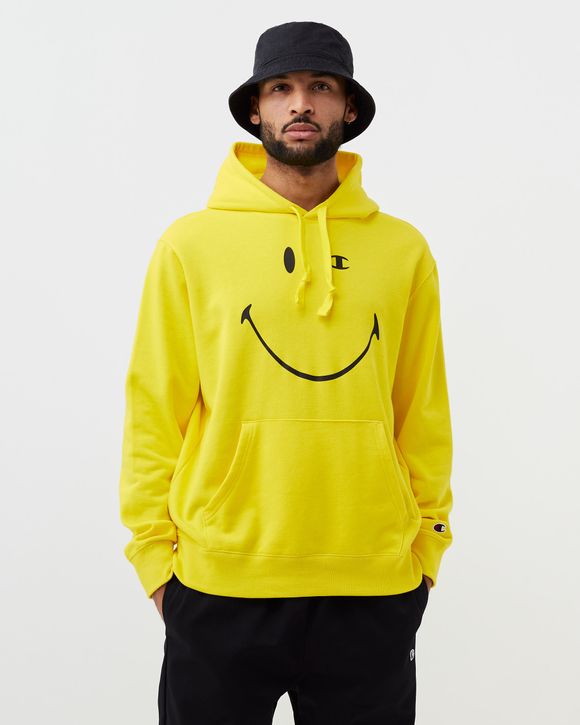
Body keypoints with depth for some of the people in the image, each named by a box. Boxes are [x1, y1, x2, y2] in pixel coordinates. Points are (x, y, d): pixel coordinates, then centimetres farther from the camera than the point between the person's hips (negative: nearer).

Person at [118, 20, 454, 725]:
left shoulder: (403, 248, 3)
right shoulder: (191, 243, -1)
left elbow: (423, 414, 6)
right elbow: (154, 410, 0)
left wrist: (426, 544, 6)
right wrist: (154, 551, -1)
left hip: (374, 590, 2)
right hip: (219, 586, -1)